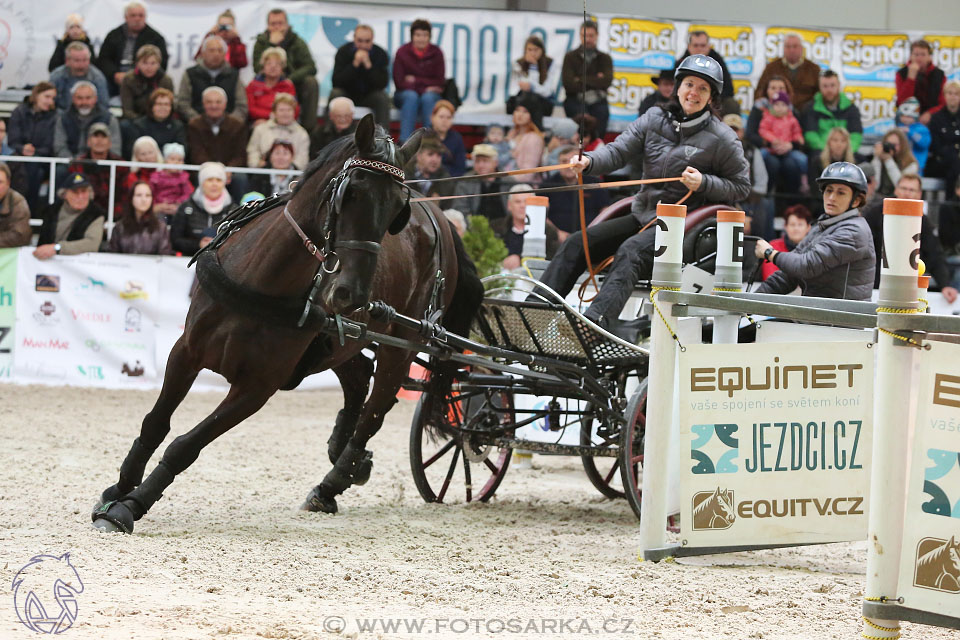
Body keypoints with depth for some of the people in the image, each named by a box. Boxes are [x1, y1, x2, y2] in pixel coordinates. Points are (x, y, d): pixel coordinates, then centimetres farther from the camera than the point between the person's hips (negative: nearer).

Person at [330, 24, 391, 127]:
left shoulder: (380, 54, -11)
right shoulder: (343, 52, -12)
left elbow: (382, 84, -21)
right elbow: (336, 81, -22)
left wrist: (368, 65, -32)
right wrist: (355, 64, -31)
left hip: (370, 95, 0)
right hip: (347, 93, 0)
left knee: (383, 98, -29)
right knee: (335, 94, -30)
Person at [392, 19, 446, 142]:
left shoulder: (436, 53, -1)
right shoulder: (402, 52, -4)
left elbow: (440, 82, -1)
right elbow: (399, 82, -7)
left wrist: (415, 81, -9)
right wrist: (424, 88, -15)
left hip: (430, 95, 1)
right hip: (405, 95, -1)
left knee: (428, 98, -32)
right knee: (411, 96, -34)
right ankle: (405, 140, -45)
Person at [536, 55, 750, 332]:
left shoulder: (721, 138, -4)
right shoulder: (654, 119, 7)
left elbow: (741, 186, 0)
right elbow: (618, 150, -2)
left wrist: (703, 183, -16)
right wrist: (589, 161, -23)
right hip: (642, 215, 6)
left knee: (631, 251, -34)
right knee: (576, 243, -6)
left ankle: (597, 318, -52)